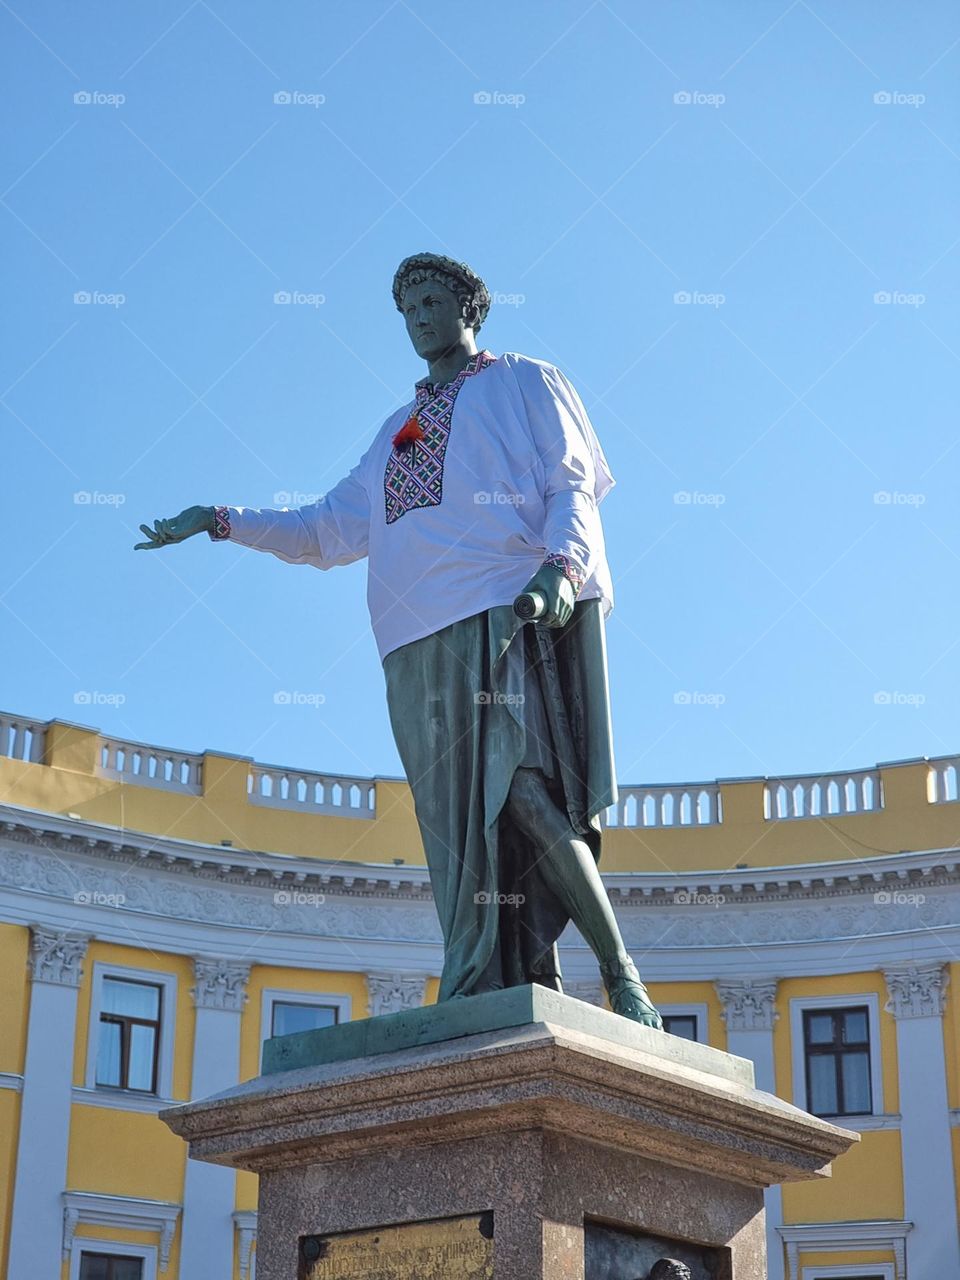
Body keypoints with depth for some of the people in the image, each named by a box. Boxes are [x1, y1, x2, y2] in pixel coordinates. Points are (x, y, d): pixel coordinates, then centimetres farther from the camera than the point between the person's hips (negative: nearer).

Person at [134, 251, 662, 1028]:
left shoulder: (526, 384, 18)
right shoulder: (398, 432, 32)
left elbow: (574, 486, 4)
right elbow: (334, 530, 29)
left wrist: (559, 567, -16)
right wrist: (224, 521, 19)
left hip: (518, 615, -5)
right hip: (424, 642, 5)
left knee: (525, 792, -22)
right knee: (466, 832, -7)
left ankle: (620, 973, -13)